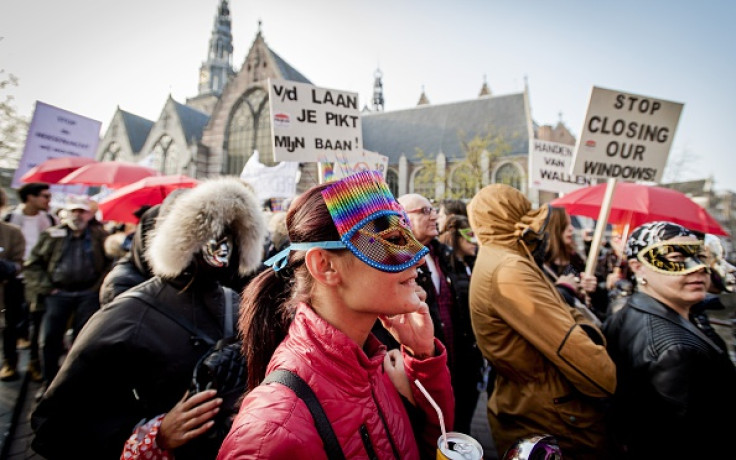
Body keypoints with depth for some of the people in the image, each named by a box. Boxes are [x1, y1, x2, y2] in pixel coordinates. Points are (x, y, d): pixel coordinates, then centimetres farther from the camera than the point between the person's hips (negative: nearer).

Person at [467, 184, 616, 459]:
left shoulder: (499, 262, 8)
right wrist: (619, 389, -11)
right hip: (554, 424, -9)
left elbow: (561, 316, 6)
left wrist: (587, 330, -13)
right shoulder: (507, 271, -26)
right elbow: (571, 348, -26)